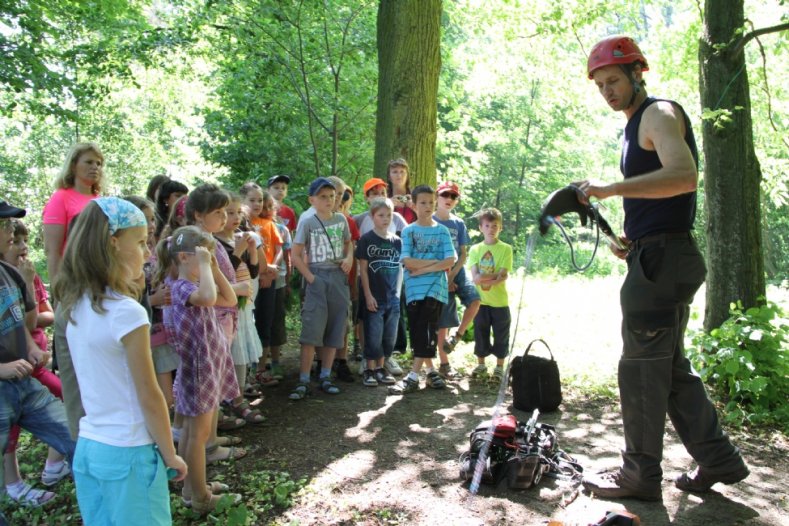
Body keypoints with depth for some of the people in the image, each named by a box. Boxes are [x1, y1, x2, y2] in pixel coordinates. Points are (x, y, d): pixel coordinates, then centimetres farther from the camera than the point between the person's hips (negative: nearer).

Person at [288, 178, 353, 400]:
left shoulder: (341, 219, 6)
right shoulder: (307, 222, -5)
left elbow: (348, 243, 20)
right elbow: (296, 255, -5)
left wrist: (349, 257, -1)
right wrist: (310, 277, -12)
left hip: (339, 278, 4)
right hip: (318, 278, -4)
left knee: (335, 330, 8)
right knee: (312, 330, -8)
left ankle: (325, 377, 19)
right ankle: (303, 381, -4)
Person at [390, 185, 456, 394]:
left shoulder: (442, 231, 7)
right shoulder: (408, 231, 5)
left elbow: (450, 261, -4)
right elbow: (407, 262, -7)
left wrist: (423, 269, -9)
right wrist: (436, 261, -5)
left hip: (435, 287, -1)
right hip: (414, 289, 1)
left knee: (428, 330, -8)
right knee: (416, 331, 4)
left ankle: (414, 375, -7)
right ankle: (430, 369, 20)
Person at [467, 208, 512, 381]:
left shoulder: (505, 249, -3)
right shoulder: (475, 249, 3)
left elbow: (503, 276, -12)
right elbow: (474, 276, -6)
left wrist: (483, 279, -18)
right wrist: (494, 275, -17)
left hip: (500, 301, -2)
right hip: (481, 300, 2)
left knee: (501, 335, 7)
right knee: (480, 334, 11)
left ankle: (499, 367, 21)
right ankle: (481, 365, 27)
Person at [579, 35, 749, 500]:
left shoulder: (659, 114, -8)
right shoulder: (638, 126, 22)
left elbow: (685, 175, -27)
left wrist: (612, 188, -33)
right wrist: (631, 241, 14)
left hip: (662, 258, -10)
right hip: (656, 257, 10)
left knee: (641, 368, -4)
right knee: (671, 366, 15)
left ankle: (641, 474, 8)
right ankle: (718, 459, 24)